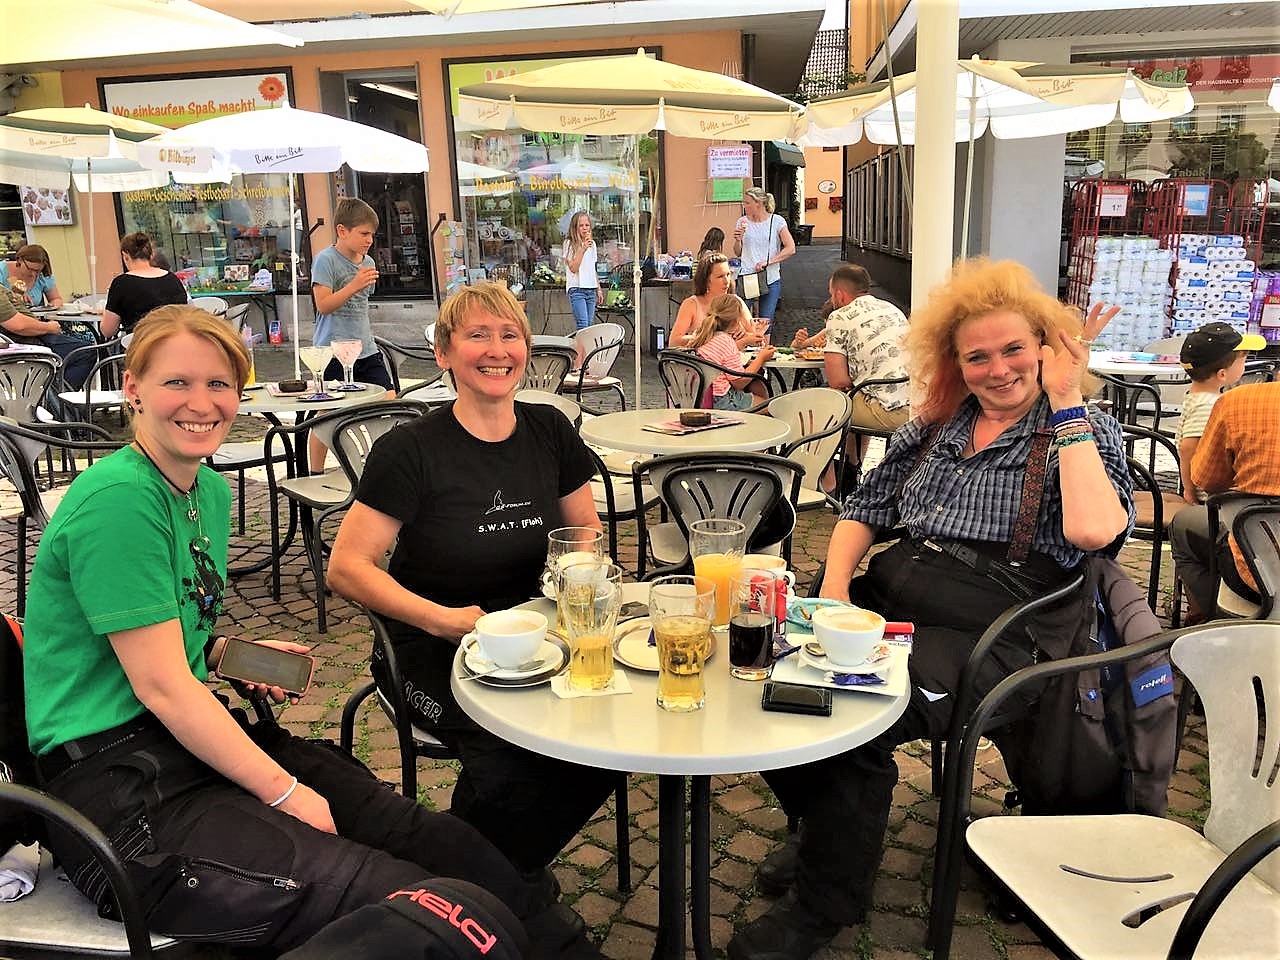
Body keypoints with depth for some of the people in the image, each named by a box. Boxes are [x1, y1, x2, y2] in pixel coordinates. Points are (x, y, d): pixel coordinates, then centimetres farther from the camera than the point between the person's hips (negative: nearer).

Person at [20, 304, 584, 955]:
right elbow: (160, 685, -19)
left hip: (191, 733, 8)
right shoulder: (116, 498, -18)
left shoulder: (209, 490, 10)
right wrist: (286, 794, -14)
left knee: (428, 836, -6)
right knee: (393, 895, -18)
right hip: (118, 788, -8)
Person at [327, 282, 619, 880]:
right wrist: (440, 618, -21)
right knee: (510, 758, -31)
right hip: (436, 651, -4)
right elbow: (346, 568, -10)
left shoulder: (550, 433, 4)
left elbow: (586, 529, 18)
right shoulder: (411, 451, -10)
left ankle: (511, 874, 5)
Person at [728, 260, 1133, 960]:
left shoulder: (1086, 432, 4)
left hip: (994, 633, -5)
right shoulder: (935, 424, 18)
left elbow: (1093, 531, -17)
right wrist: (833, 590, 0)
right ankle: (828, 830, 8)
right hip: (888, 600, 5)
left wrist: (1067, 404, -10)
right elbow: (865, 509, 18)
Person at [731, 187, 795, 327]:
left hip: (771, 280, -2)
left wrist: (767, 261, -16)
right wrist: (738, 240, -7)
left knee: (765, 322, 0)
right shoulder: (742, 222, 6)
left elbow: (791, 249, -8)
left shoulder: (777, 221, -2)